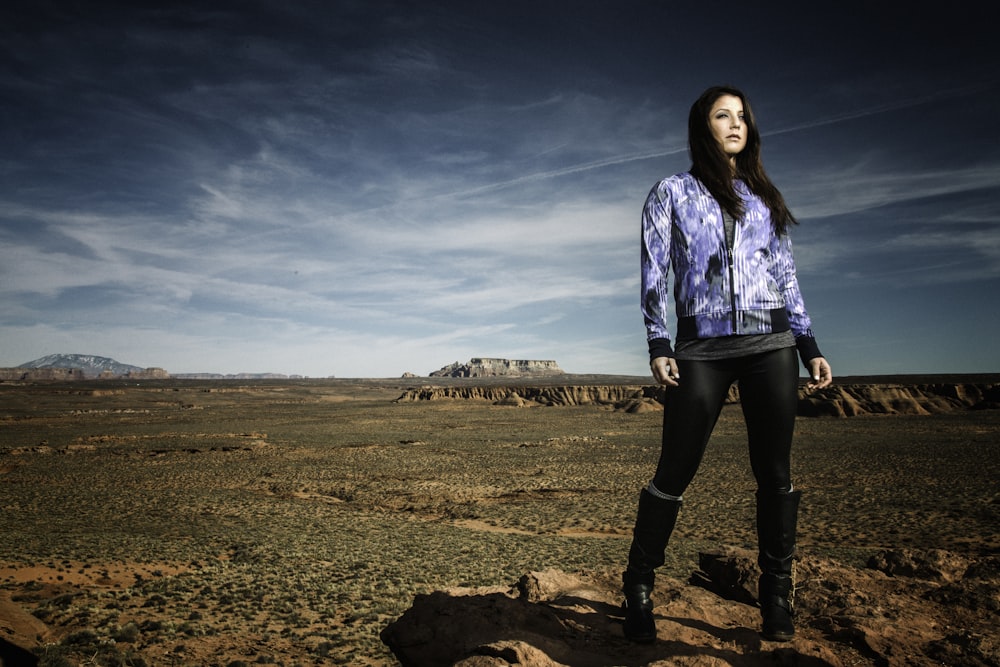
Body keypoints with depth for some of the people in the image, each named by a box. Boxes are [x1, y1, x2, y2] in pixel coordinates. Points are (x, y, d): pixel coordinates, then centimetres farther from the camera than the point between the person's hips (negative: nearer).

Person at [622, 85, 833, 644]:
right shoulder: (673, 193, 9)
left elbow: (786, 276, 18)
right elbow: (654, 273, 2)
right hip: (702, 348, -3)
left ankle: (776, 594, 18)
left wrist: (809, 346, 10)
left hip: (770, 344, 3)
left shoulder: (764, 197, 18)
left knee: (775, 473, 4)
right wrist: (658, 345, -8)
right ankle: (638, 588, 12)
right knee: (675, 473, -2)